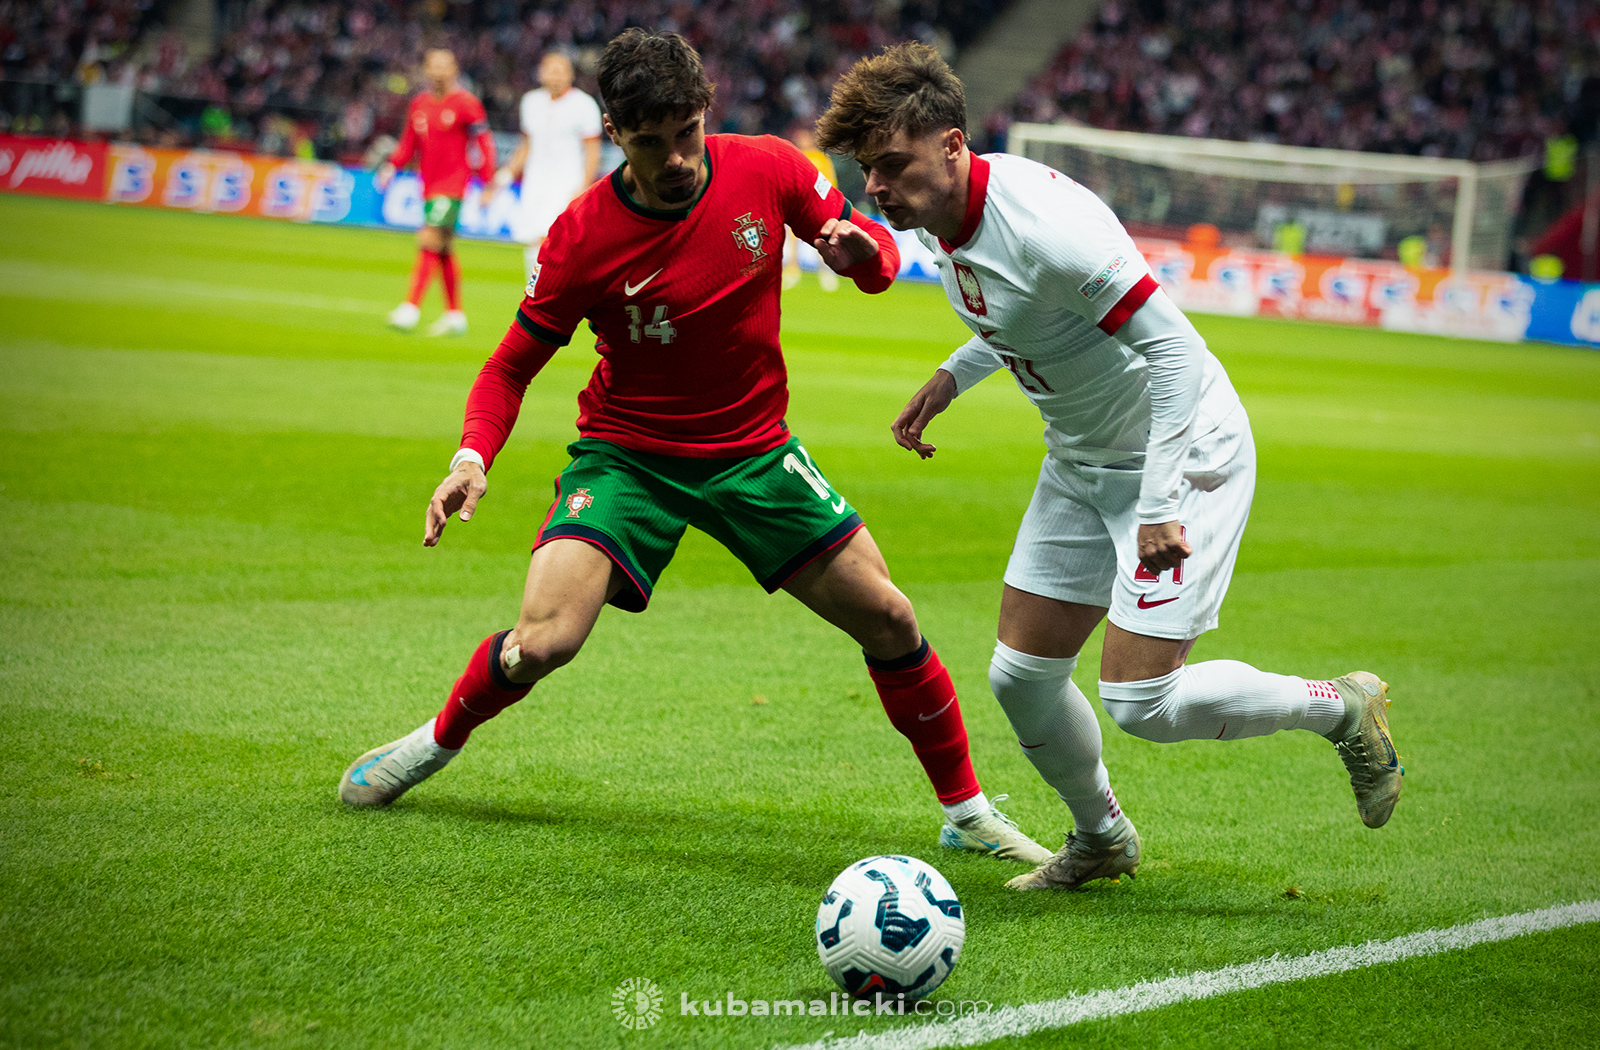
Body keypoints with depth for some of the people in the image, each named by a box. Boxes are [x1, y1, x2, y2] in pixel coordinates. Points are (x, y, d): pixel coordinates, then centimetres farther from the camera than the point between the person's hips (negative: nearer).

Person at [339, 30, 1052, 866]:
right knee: (541, 643, -20)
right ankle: (438, 741, 12)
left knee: (888, 619, -3)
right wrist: (473, 458, -25)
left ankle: (967, 813, 17)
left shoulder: (768, 171, -13)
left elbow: (875, 252, 2)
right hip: (627, 452, -2)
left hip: (754, 451, 3)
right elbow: (512, 365, -7)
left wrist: (862, 252, -23)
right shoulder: (582, 235, -19)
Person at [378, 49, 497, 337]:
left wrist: (488, 184, -6)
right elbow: (409, 143, 19)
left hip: (452, 187, -7)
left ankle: (411, 308, -19)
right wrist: (392, 166, 3)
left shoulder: (466, 104, -7)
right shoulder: (419, 103, 11)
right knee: (443, 251, 12)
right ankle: (455, 316, 20)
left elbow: (485, 143, -4)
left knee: (429, 240, -18)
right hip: (429, 188, 7)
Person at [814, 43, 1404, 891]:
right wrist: (951, 377, 6)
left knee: (1139, 703, -13)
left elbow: (1174, 349, -29)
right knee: (1020, 677, 5)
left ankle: (1343, 708, 10)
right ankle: (1100, 838, 32)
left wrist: (1159, 508, -30)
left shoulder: (1041, 222, -30)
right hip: (1081, 464, 8)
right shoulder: (940, 221, -2)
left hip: (1183, 453, -8)